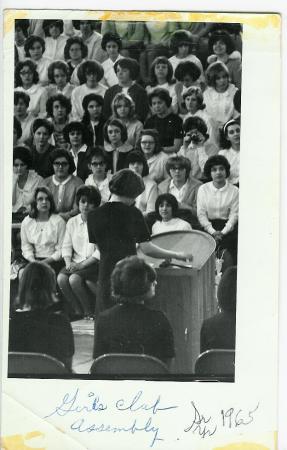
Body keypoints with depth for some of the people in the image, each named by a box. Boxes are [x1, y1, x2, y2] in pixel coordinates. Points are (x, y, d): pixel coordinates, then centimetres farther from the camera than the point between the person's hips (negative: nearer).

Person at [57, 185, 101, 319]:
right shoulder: (72, 222, 13)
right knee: (61, 278, -24)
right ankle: (78, 312, -9)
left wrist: (82, 264, -16)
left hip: (94, 263, -5)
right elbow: (66, 246, 13)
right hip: (75, 263, 5)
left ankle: (89, 313, -11)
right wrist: (68, 262, -7)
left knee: (74, 279, -30)